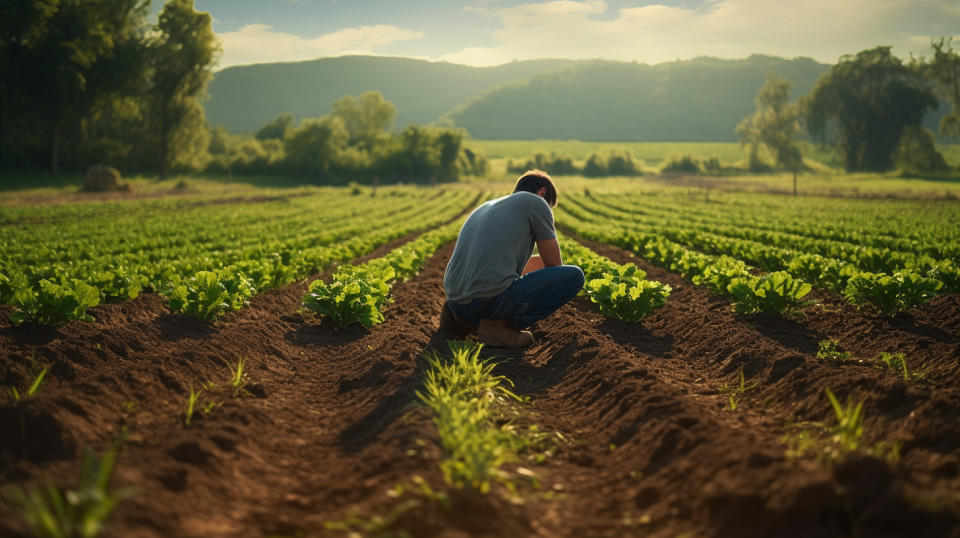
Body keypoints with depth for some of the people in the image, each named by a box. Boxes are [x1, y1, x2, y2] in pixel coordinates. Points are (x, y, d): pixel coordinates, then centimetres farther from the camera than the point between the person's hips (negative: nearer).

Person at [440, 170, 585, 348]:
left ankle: (462, 318, 12)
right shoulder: (535, 202, 8)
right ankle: (502, 325, -7)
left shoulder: (484, 208, 28)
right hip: (492, 299, -8)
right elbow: (554, 263, 13)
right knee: (575, 275, 1)